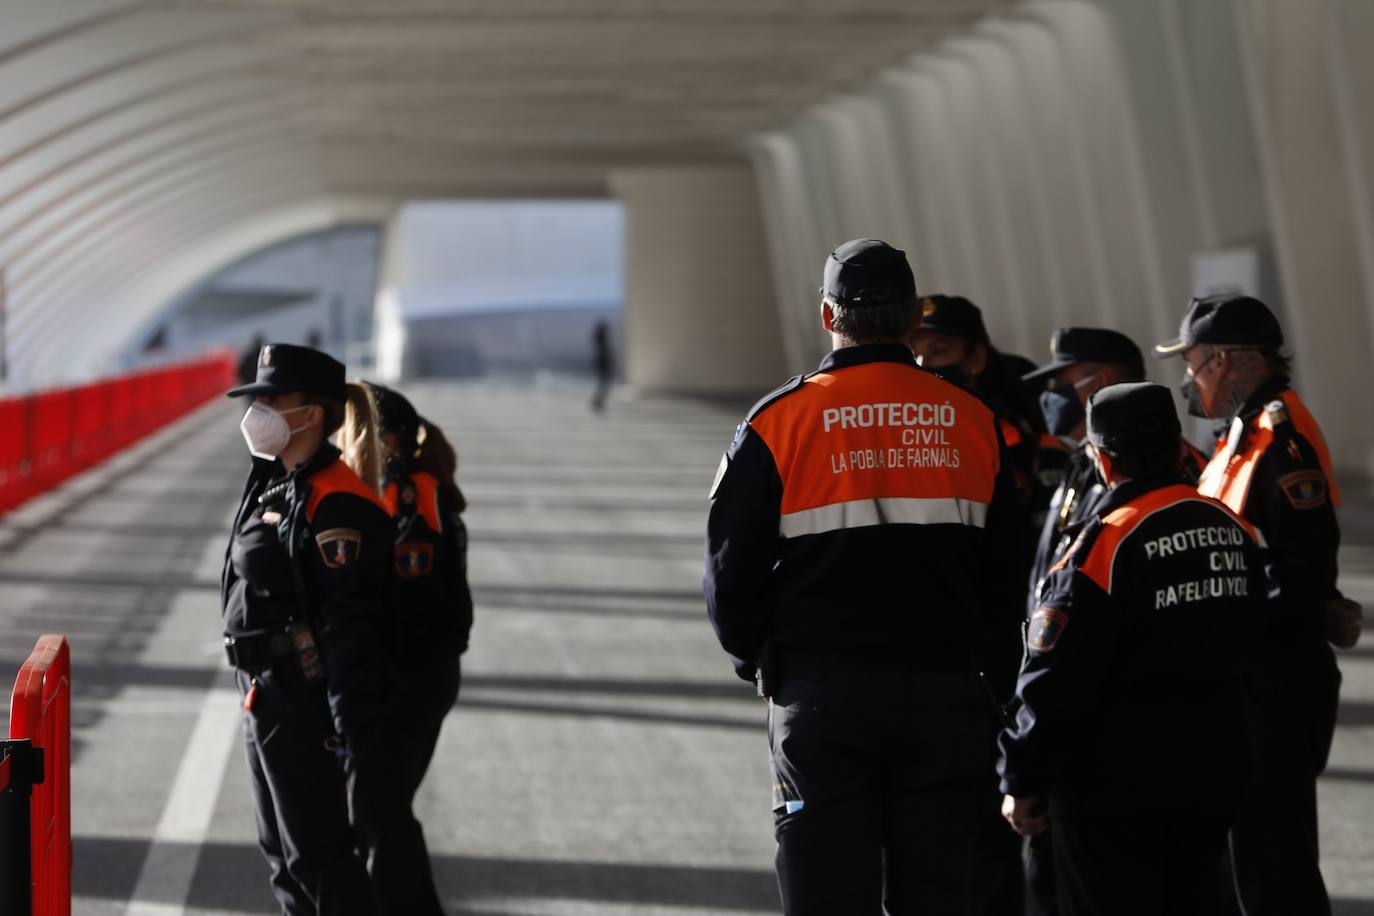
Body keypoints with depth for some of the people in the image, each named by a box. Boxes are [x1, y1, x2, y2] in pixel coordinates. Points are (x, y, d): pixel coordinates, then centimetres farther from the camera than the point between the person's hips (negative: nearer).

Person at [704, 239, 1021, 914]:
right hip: (945, 694, 2)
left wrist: (755, 657, 15)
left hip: (822, 696, -2)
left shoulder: (779, 421, -5)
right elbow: (1006, 571, 9)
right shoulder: (973, 421, 4)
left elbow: (731, 563, -1)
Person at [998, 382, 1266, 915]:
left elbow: (1055, 681, -18)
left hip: (1115, 783, -7)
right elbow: (1249, 643, 17)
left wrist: (1023, 783, -9)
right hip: (1215, 768, 7)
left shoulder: (1104, 545, -19)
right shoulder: (1234, 532, 3)